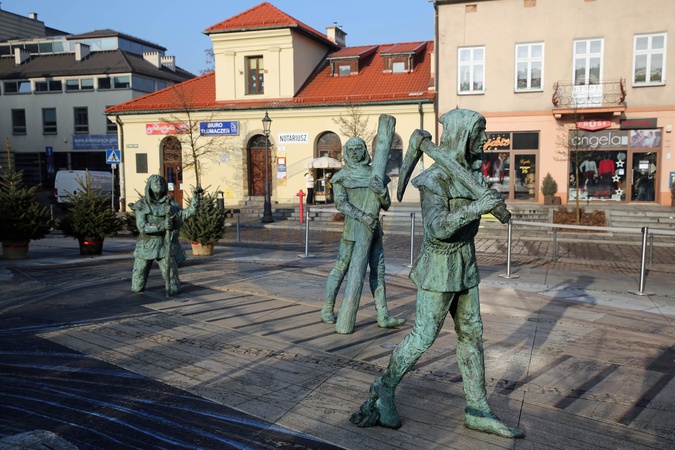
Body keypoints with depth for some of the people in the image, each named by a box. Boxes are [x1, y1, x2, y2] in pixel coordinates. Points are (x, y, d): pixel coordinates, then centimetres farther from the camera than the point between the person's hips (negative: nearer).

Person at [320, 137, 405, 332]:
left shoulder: (375, 175, 8)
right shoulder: (341, 176, -2)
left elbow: (386, 205, 3)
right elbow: (340, 203, -14)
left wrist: (382, 191, -19)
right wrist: (363, 216, -26)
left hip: (374, 229, 5)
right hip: (353, 228, -5)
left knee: (378, 270, 4)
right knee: (341, 268, 2)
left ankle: (383, 316, 9)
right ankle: (327, 310, 17)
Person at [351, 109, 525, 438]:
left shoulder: (470, 170, 5)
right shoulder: (434, 179, -21)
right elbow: (436, 228, -31)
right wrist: (475, 208, -42)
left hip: (464, 265, 8)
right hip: (439, 267, -8)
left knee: (472, 334, 8)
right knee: (424, 337, -1)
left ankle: (477, 412, 17)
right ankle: (385, 388, 21)